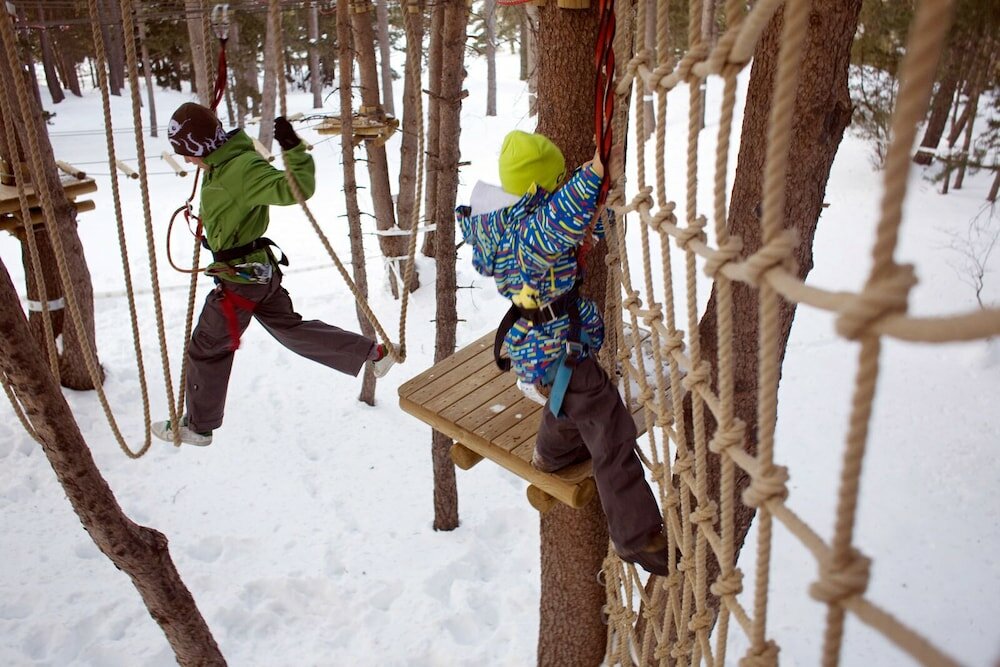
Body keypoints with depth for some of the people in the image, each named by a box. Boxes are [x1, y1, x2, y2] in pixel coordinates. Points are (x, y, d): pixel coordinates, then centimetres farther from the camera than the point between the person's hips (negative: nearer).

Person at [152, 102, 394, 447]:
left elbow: (296, 188, -34)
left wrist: (294, 150, -45)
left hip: (240, 278, -10)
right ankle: (374, 353, 21)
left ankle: (198, 426, 26)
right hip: (260, 270, 10)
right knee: (290, 328, 20)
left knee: (206, 350, 8)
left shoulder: (242, 169, -26)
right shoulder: (222, 163, 4)